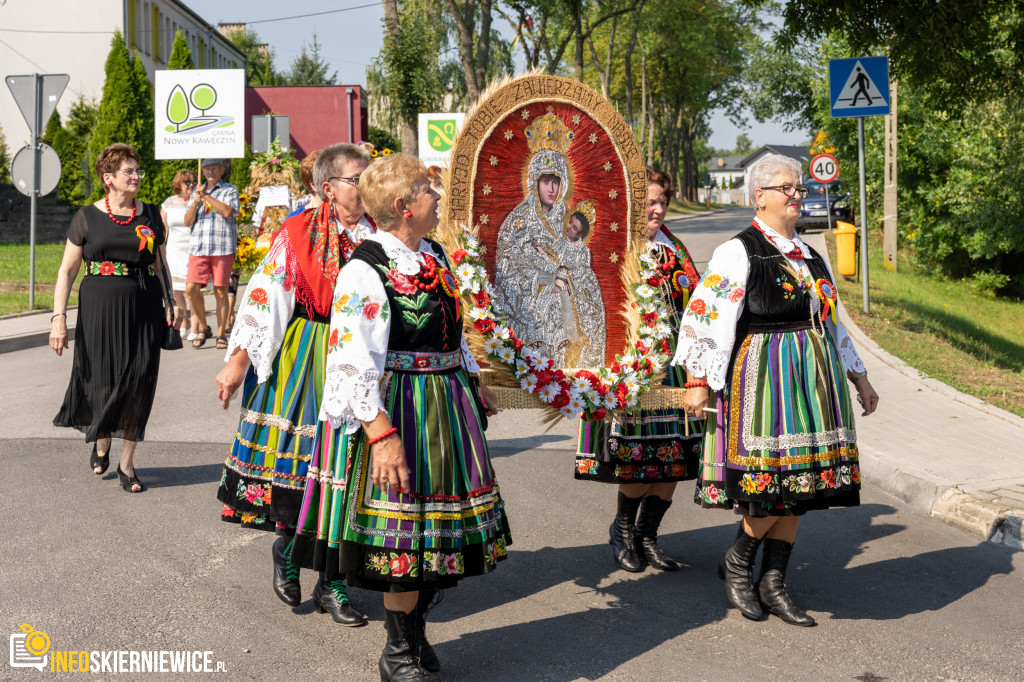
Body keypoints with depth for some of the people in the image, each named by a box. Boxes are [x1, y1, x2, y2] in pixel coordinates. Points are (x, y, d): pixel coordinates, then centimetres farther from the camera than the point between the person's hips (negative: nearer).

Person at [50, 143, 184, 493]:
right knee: (103, 381, 0)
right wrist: (59, 316, -8)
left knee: (137, 383, 0)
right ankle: (101, 442, 30)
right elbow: (67, 270, 1)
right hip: (100, 309, -2)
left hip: (144, 310, 2)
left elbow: (161, 263, 18)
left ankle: (127, 463, 11)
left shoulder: (150, 215, 10)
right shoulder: (87, 217, 2)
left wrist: (172, 302, 4)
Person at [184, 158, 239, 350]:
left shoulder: (230, 190, 8)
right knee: (191, 288, -8)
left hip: (223, 248, -3)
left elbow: (228, 211, -12)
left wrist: (207, 196, -10)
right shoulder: (197, 192, 21)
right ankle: (202, 328, 10)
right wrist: (195, 203, -3)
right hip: (198, 247, 3)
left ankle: (221, 334, 8)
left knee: (220, 292, -2)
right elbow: (187, 222, 13)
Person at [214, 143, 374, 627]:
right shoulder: (297, 233, -3)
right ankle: (287, 548, 31)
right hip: (302, 360, -2)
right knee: (298, 458, 2)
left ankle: (331, 583, 15)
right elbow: (264, 296, -5)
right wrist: (238, 359, -10)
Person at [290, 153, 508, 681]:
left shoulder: (433, 255, 9)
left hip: (446, 406, 8)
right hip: (397, 413, -8)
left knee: (437, 525, 15)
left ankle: (415, 634, 32)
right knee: (406, 533, -1)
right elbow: (354, 362, -24)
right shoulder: (365, 271, -18)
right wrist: (382, 434, -30)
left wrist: (473, 383, 27)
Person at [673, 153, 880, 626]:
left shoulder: (809, 255, 15)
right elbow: (704, 314, -10)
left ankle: (773, 582, 14)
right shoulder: (738, 252, -7)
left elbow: (832, 322, 23)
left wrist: (859, 377, 21)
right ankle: (736, 563, 13)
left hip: (810, 381, 7)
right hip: (764, 376, -7)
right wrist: (698, 382, -15)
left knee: (799, 483, 5)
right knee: (775, 480, -11)